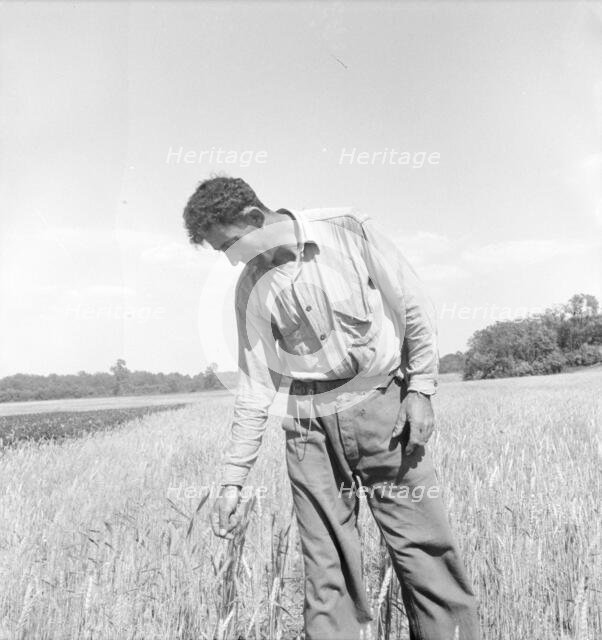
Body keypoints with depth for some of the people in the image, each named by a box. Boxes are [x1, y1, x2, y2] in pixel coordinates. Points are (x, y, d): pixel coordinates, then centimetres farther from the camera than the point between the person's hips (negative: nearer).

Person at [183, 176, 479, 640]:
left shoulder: (349, 230, -5)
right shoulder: (251, 288, 4)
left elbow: (414, 305, 0)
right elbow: (255, 385, 7)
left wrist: (421, 388, -6)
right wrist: (233, 477, 7)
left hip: (383, 400, -2)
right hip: (311, 422, 3)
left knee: (425, 547, 0)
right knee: (325, 565, 4)